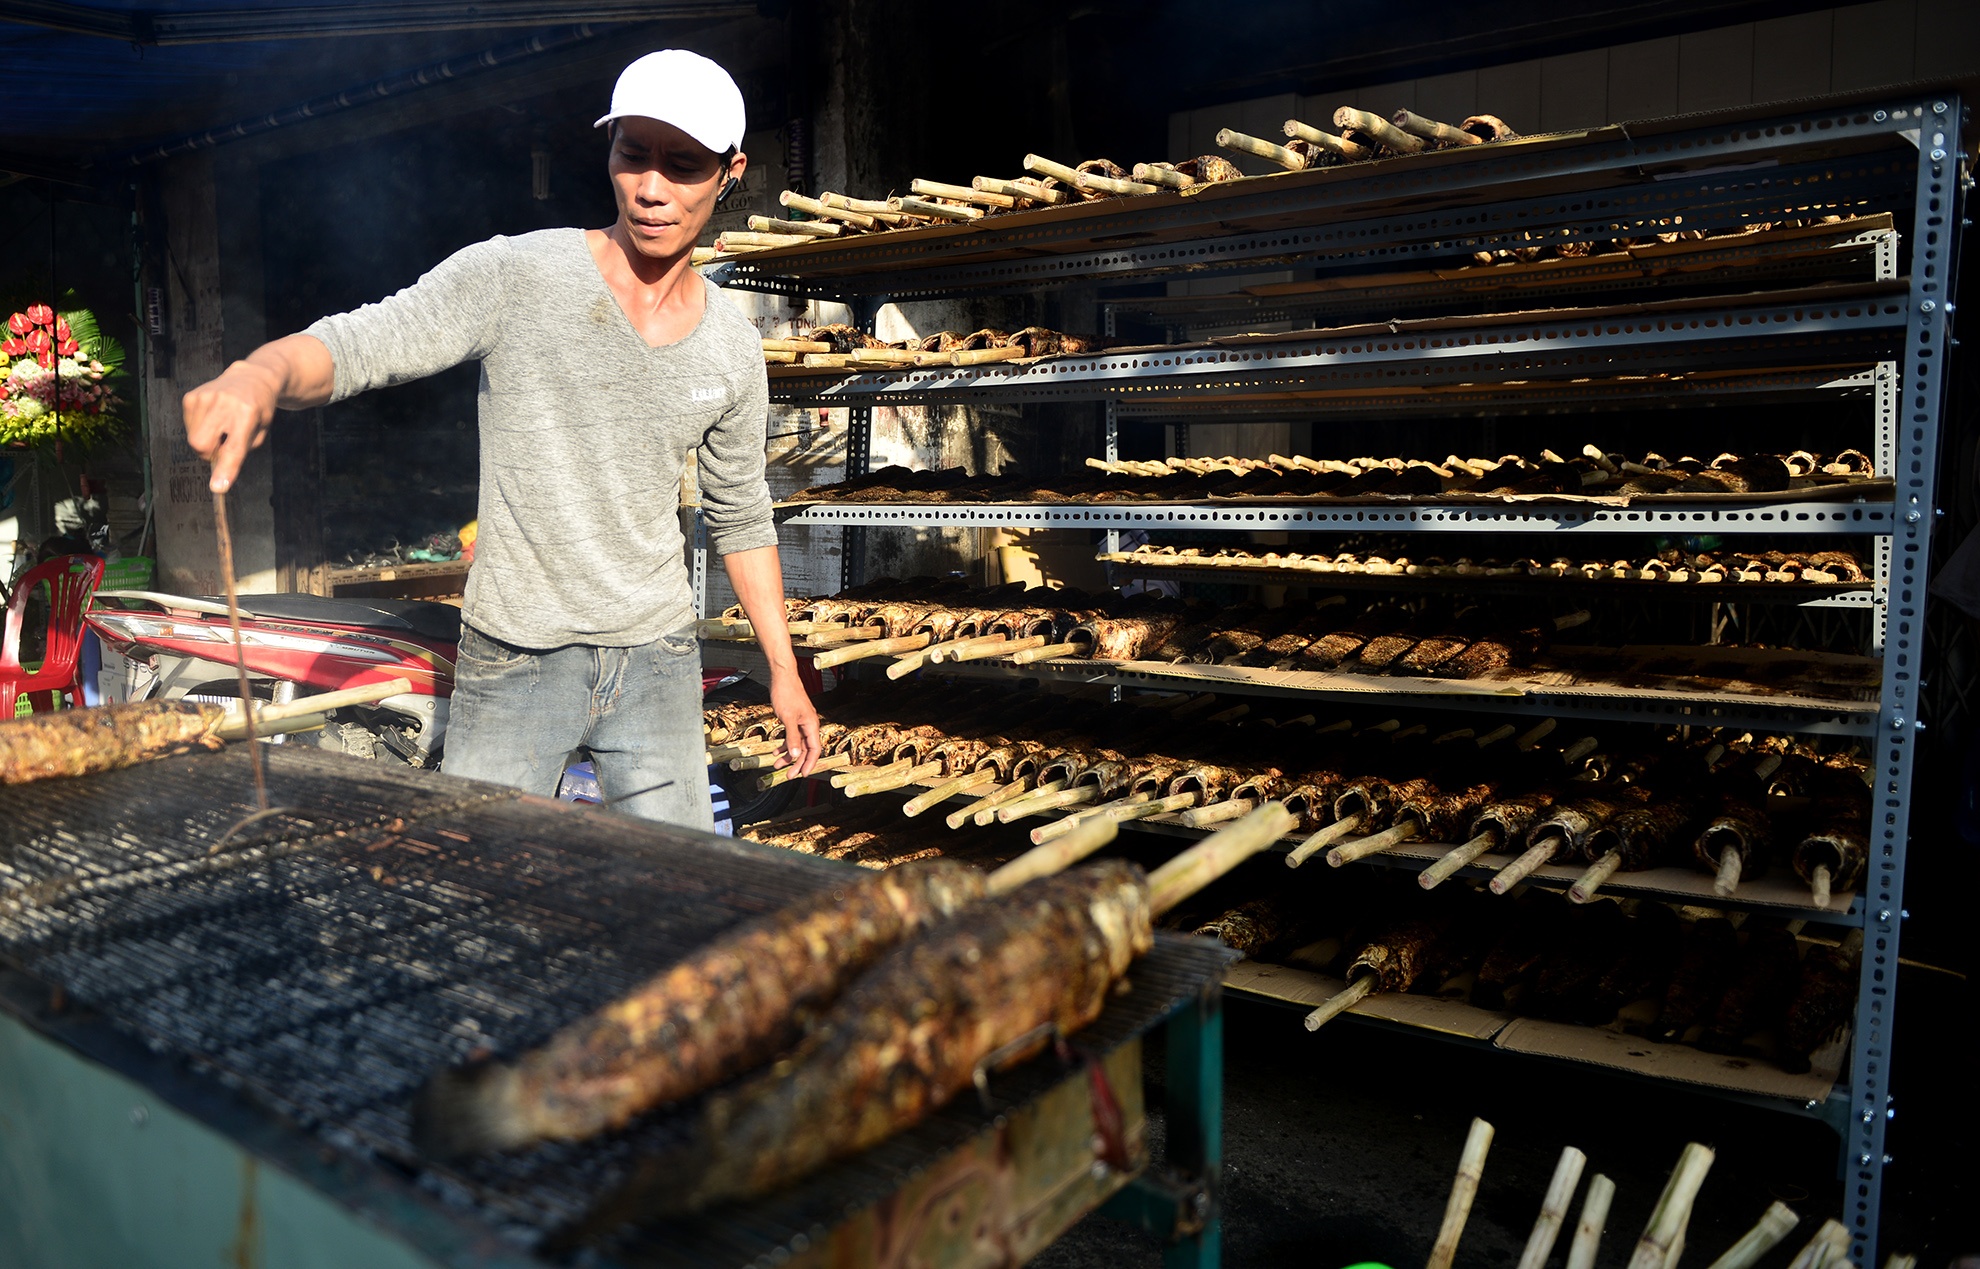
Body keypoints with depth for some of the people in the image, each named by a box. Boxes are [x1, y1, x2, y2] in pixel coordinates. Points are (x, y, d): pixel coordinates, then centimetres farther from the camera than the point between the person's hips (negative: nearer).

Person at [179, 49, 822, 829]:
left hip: (658, 656, 3)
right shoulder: (511, 277, -9)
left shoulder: (733, 349, 4)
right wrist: (263, 373, -42)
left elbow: (740, 515, 13)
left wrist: (784, 669, 12)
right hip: (513, 662, -3)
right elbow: (353, 344, -18)